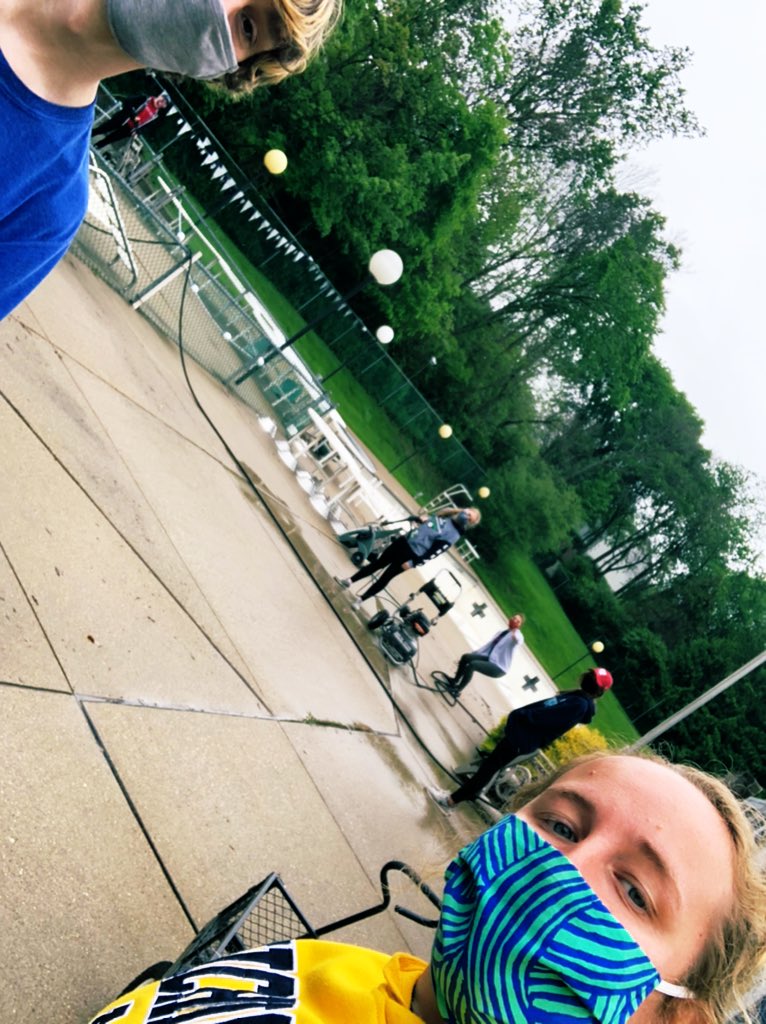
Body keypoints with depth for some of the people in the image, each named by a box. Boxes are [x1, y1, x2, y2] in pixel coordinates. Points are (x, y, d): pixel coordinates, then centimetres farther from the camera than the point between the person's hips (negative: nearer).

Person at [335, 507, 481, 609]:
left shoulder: (452, 536, -17)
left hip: (411, 555, -7)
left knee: (385, 578, 1)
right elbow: (428, 518, 19)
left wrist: (413, 563, -22)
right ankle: (349, 581, 25)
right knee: (376, 563, 14)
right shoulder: (446, 515, 6)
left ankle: (360, 600, 16)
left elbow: (432, 553, -20)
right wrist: (419, 518, -3)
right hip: (404, 541, 7)